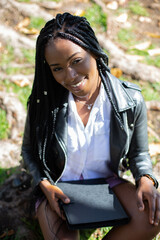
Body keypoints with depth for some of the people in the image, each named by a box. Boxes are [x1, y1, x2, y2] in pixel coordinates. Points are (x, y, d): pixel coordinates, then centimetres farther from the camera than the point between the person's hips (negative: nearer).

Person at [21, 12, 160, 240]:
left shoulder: (131, 101, -13)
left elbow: (139, 153, 3)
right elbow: (29, 151, 2)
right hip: (56, 188, -1)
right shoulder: (44, 102, -14)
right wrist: (45, 185, -16)